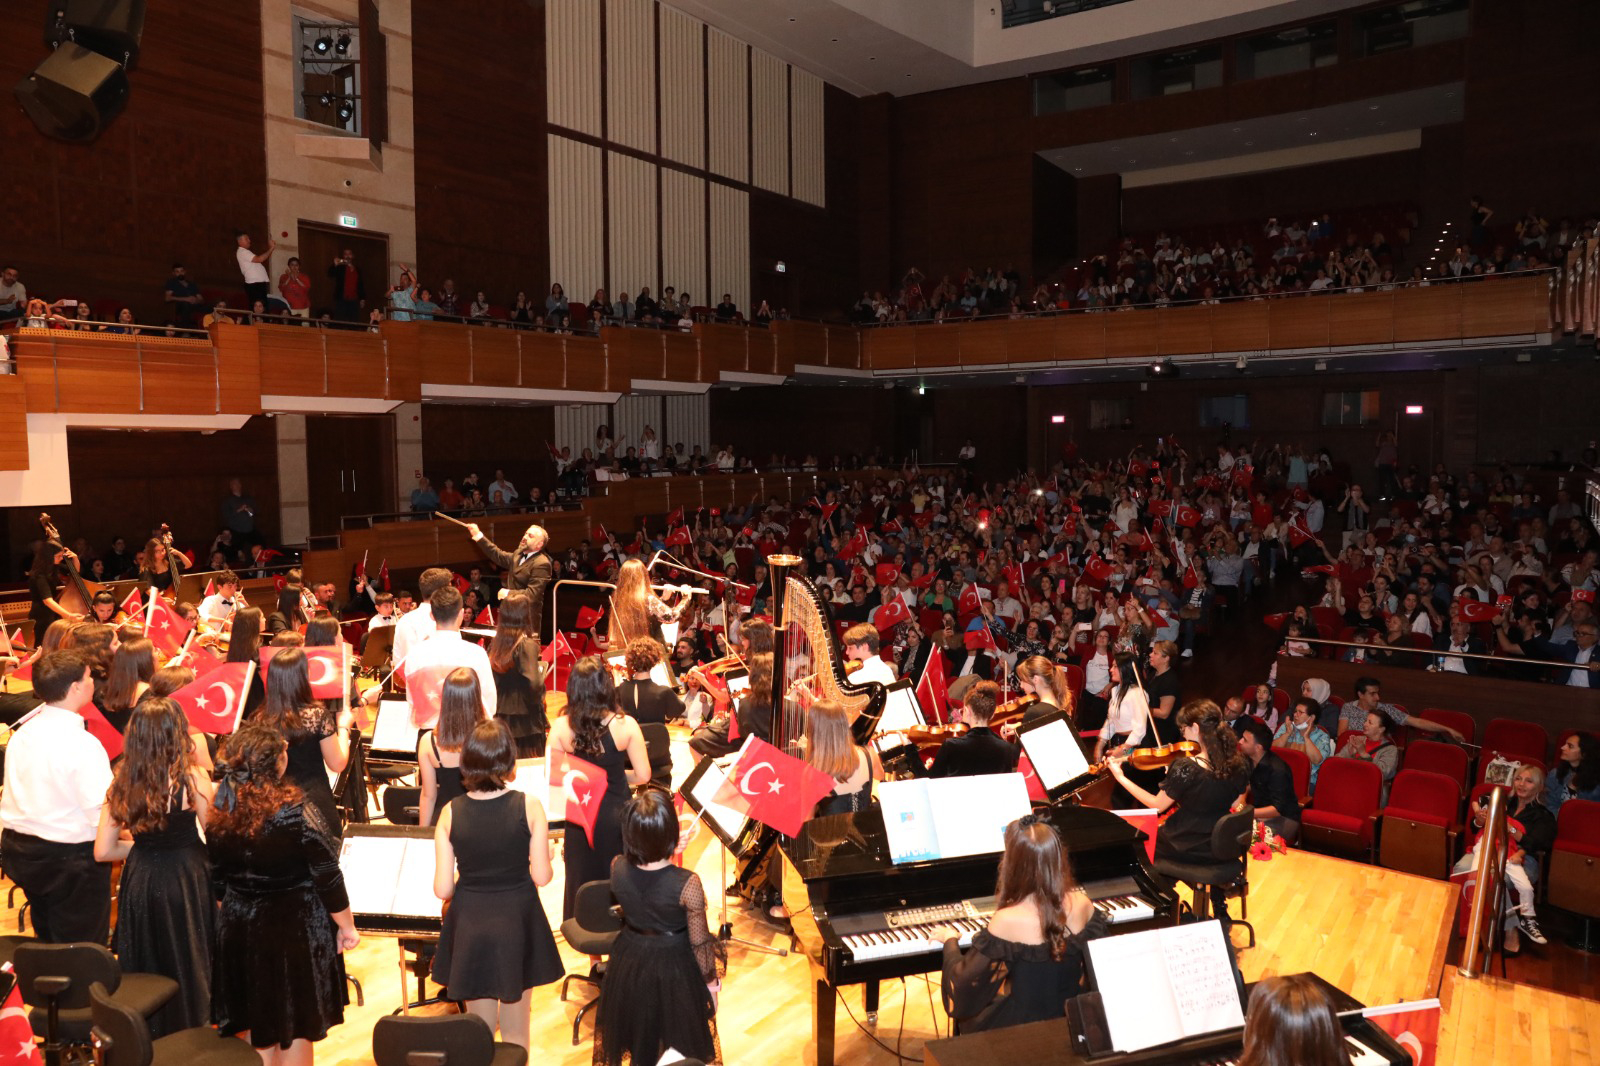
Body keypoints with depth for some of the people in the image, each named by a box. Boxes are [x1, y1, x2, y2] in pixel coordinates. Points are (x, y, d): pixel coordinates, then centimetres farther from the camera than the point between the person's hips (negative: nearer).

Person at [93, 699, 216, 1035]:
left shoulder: (122, 784, -2)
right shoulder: (192, 778, -15)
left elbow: (103, 851, 2)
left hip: (140, 885, 4)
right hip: (186, 884, -4)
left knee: (147, 975, 19)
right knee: (189, 971, 11)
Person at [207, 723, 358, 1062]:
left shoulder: (219, 812, -7)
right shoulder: (295, 810, -22)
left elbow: (216, 875, 5)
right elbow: (327, 876, -17)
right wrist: (346, 926, -6)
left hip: (238, 928, 5)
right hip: (295, 928, -5)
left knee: (249, 1024, 20)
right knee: (295, 1027, 11)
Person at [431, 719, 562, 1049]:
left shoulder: (451, 813, -10)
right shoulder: (529, 806, -15)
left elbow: (442, 889, -8)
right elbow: (541, 876, -11)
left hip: (470, 928, 1)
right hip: (518, 926, -1)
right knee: (515, 1034, 17)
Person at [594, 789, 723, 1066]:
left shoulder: (617, 868, -19)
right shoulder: (687, 883, -30)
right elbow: (699, 943, -17)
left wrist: (667, 852, 7)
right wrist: (712, 981, -1)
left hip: (628, 964, 4)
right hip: (673, 968, -4)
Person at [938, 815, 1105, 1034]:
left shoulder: (1006, 921, -28)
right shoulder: (1082, 903, -15)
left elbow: (962, 985, -17)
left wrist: (949, 941, 2)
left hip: (1023, 1025, -4)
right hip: (1074, 1018, 5)